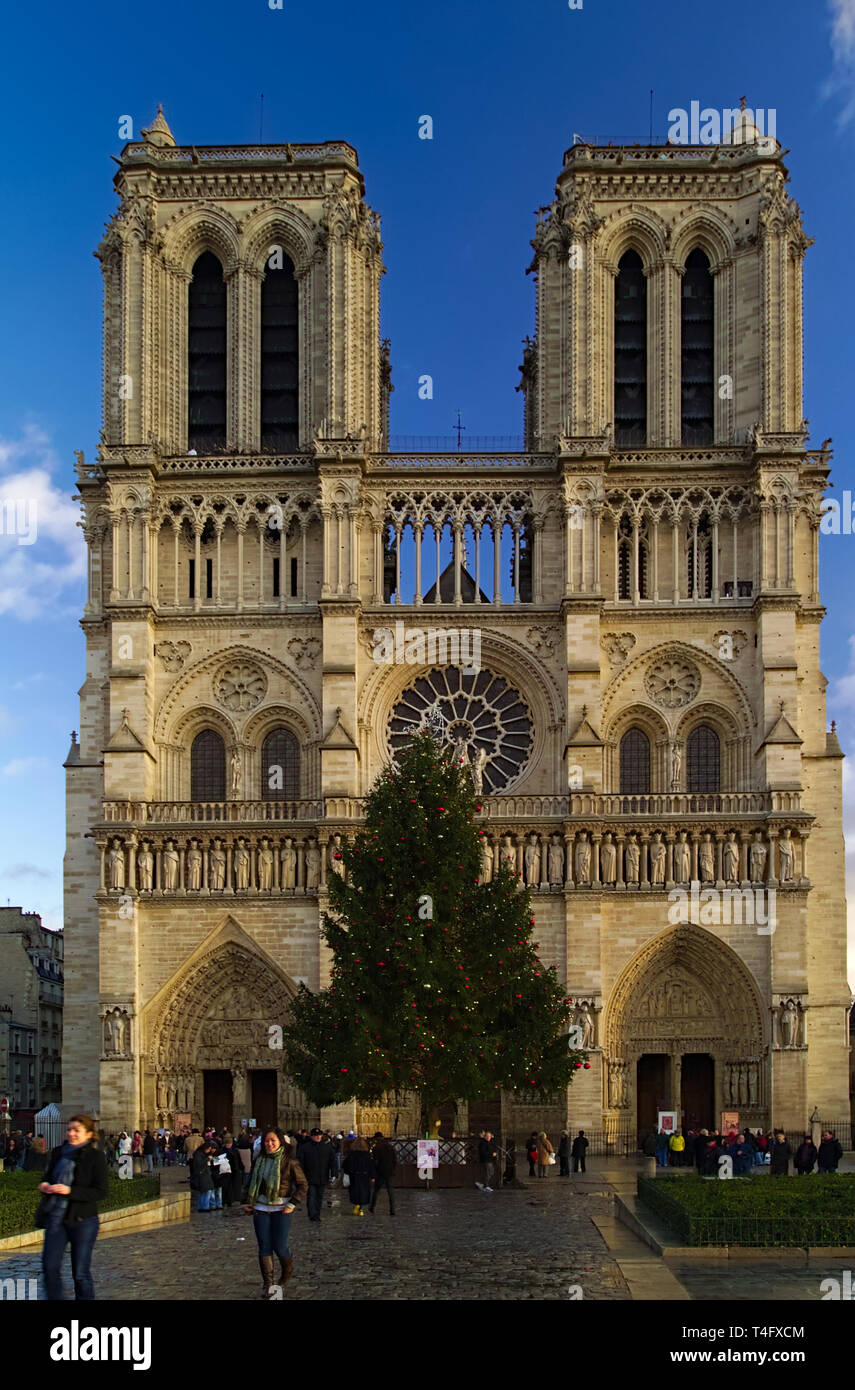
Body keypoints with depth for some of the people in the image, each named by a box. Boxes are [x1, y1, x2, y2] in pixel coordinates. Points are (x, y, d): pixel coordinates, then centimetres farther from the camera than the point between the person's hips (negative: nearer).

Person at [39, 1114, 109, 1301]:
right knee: (49, 1266, 1)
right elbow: (49, 1177, 22)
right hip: (56, 1217, 5)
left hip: (82, 1220, -5)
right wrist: (45, 1186, -3)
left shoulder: (95, 1157, -8)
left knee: (80, 1272, 2)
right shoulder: (58, 1153, 8)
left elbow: (100, 1192, -13)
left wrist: (70, 1191, -22)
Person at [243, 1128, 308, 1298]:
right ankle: (267, 1284, 5)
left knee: (279, 1246, -7)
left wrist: (292, 1204, -9)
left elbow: (303, 1185, -2)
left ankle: (287, 1271, 23)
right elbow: (252, 1183, 20)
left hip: (281, 1209, -4)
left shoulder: (289, 1162, -4)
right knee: (264, 1247, 0)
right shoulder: (259, 1161, 8)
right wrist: (249, 1203, 11)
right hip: (260, 1208, 4)